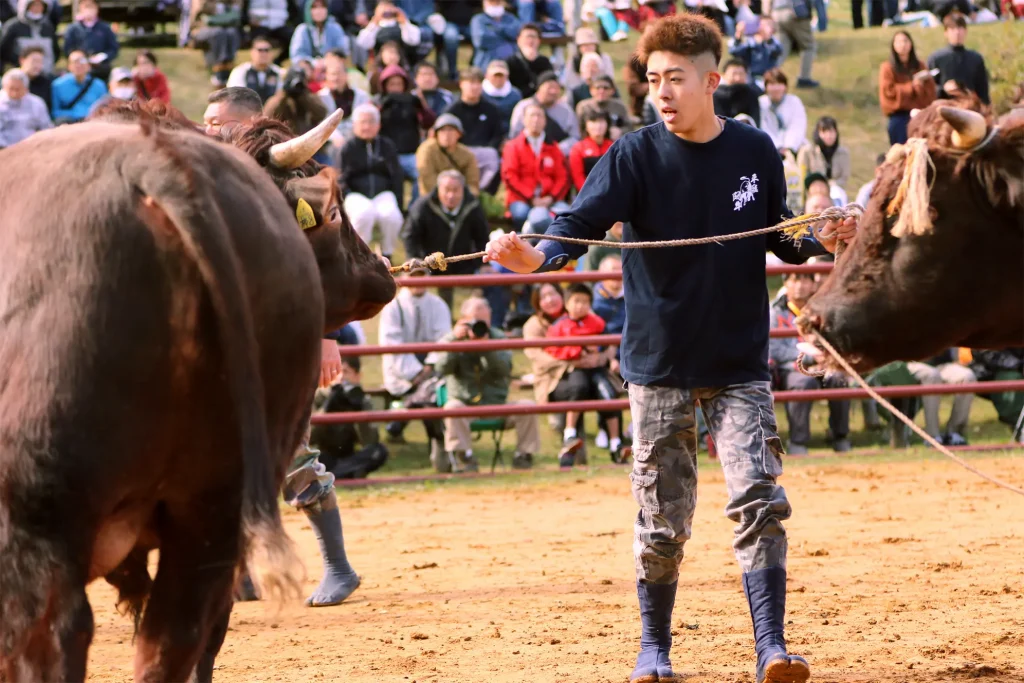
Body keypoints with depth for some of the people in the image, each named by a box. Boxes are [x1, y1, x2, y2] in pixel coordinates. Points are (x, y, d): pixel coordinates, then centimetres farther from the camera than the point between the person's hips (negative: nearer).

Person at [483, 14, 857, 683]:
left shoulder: (755, 152, -1)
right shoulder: (636, 155, -8)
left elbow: (780, 239, 9)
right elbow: (581, 222, -19)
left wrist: (821, 240, -12)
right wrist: (533, 256, -39)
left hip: (741, 364, 1)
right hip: (661, 364, -1)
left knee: (758, 500, -12)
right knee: (664, 517, 5)